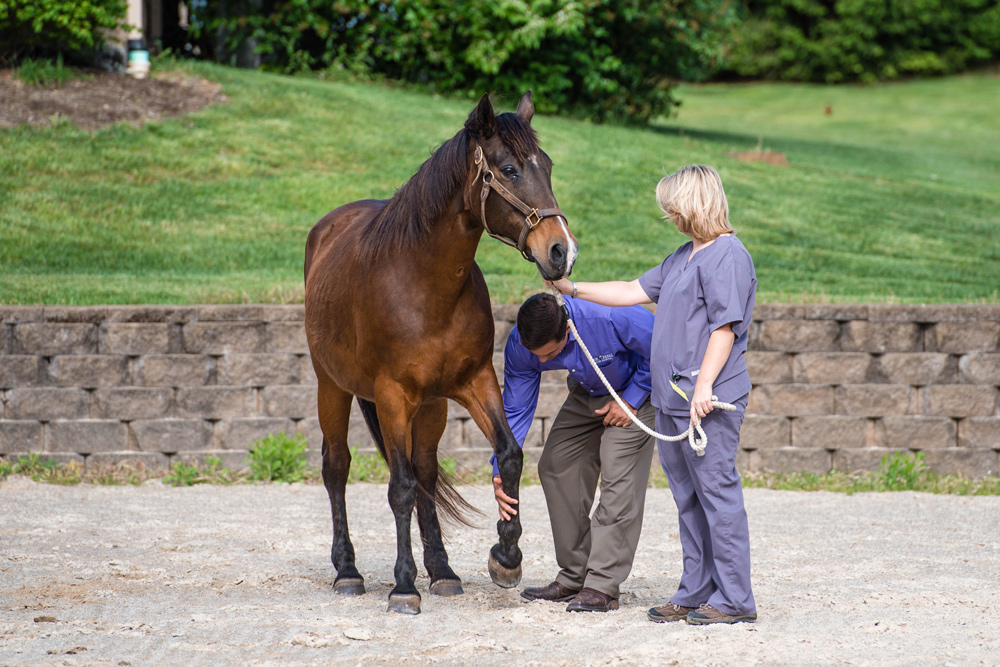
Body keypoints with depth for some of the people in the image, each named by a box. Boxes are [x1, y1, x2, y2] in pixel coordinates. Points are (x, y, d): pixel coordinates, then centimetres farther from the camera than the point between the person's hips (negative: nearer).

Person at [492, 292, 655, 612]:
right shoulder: (519, 346, -24)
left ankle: (603, 587, -16)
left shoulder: (613, 318, -41)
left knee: (618, 477, -17)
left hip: (637, 389, -6)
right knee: (555, 467, 1)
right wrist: (501, 472, -23)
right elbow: (515, 411, -14)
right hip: (587, 392, 6)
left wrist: (632, 400, -21)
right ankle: (573, 578, 11)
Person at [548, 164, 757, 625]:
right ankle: (696, 592, 20)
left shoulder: (727, 256, -12)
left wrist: (704, 384, -24)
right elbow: (636, 291, 25)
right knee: (689, 499, 13)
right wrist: (574, 289, 25)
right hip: (671, 400, 10)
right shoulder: (684, 257, 18)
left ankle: (734, 600, -3)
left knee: (718, 494, -7)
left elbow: (725, 327, -19)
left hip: (707, 402, -10)